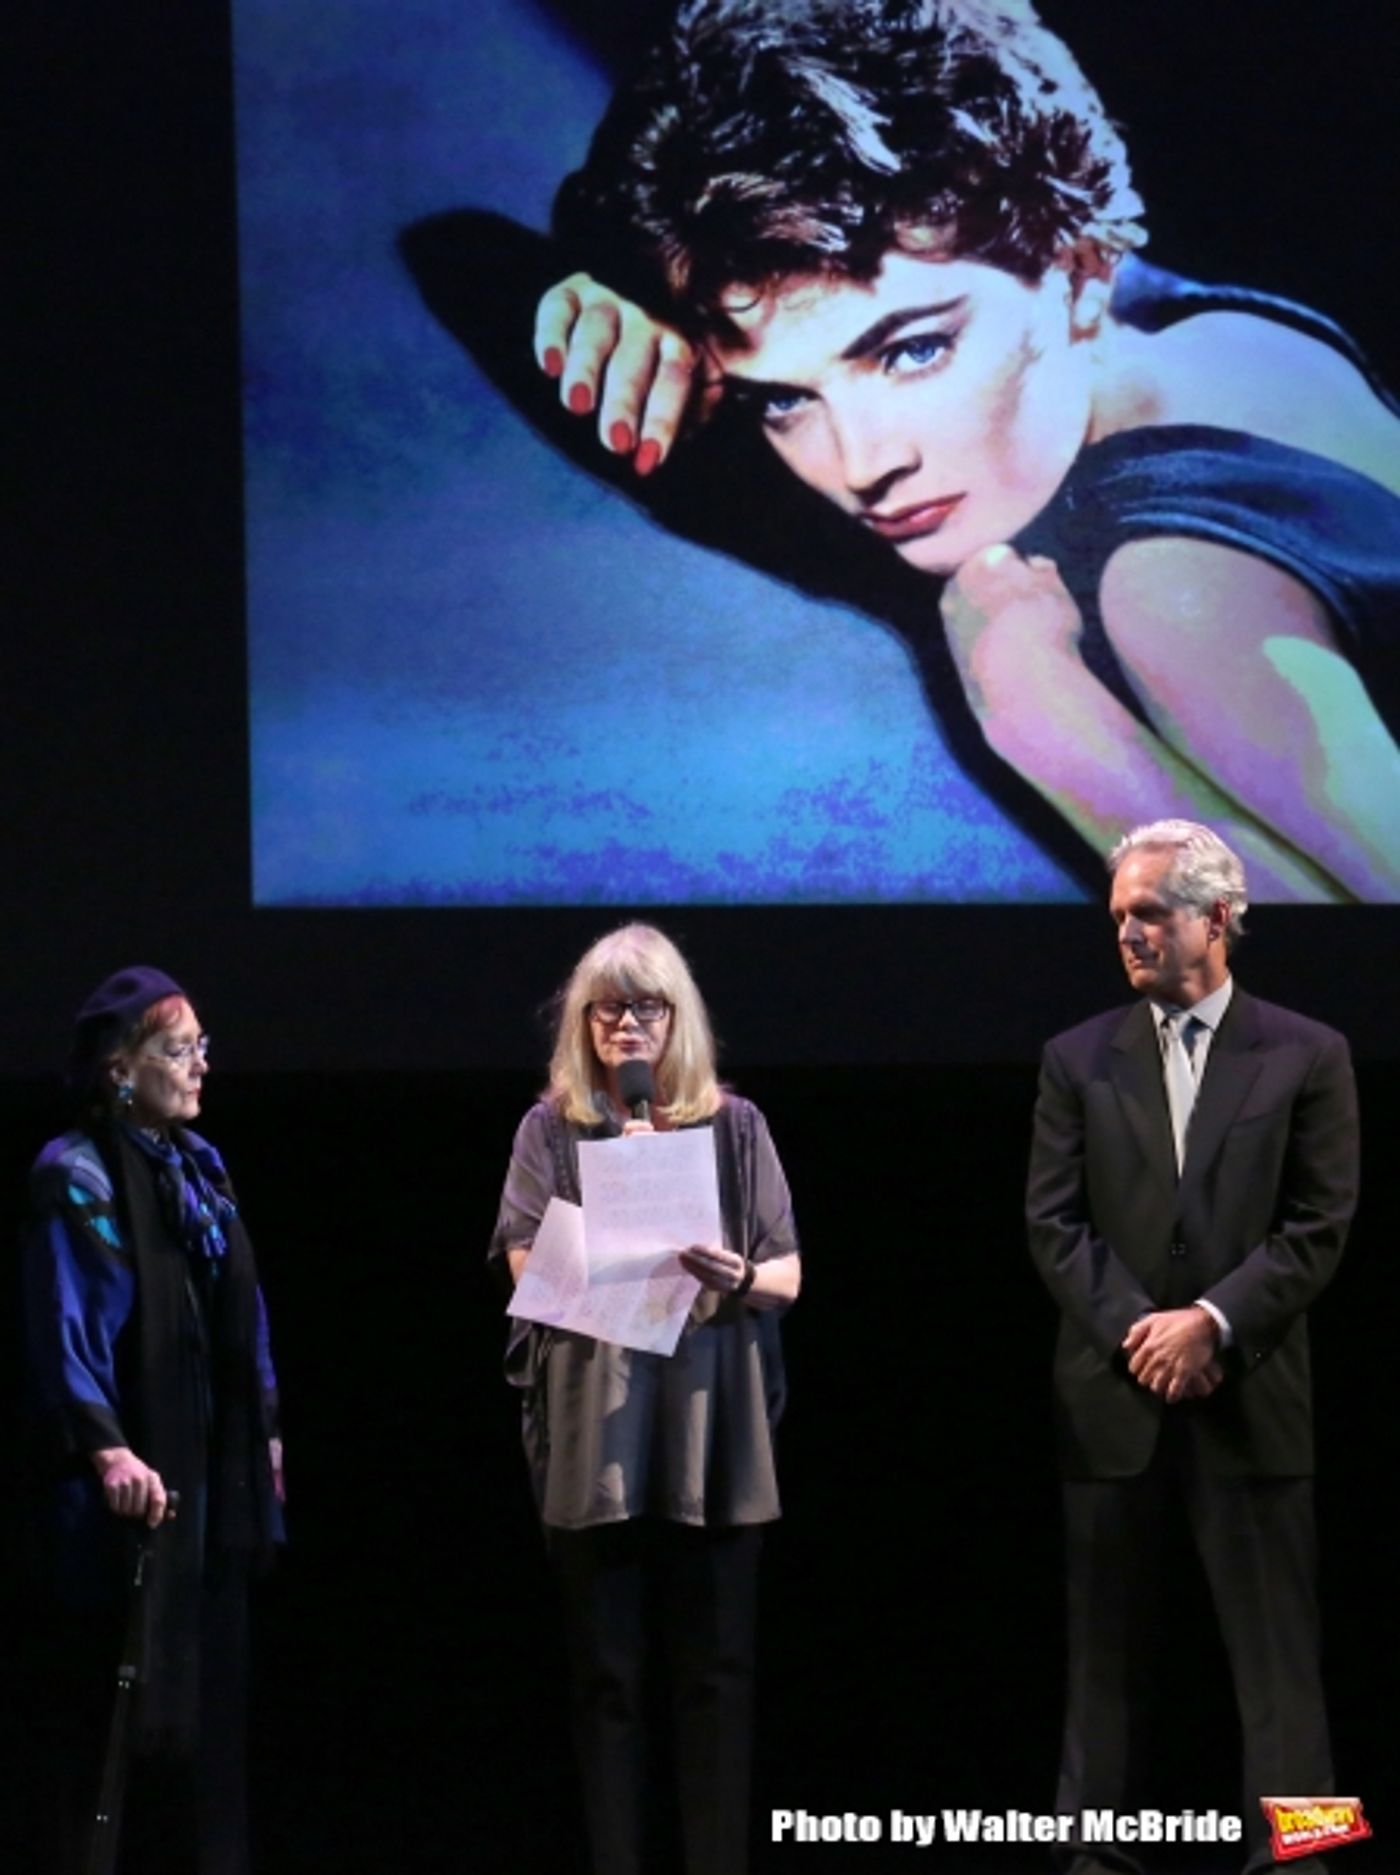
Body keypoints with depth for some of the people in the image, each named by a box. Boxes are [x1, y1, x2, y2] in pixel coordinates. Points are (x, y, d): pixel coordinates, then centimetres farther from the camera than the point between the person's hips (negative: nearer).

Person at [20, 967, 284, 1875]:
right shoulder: (78, 1177, -10)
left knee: (211, 1679, 9)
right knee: (108, 1688, -4)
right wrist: (106, 1450, -28)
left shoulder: (197, 1164, 13)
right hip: (134, 1477, -7)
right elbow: (66, 1325, -18)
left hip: (214, 1468, 7)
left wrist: (265, 1428, 15)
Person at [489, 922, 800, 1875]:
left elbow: (788, 1277, 6)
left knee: (716, 1669, 0)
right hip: (595, 1428, 0)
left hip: (713, 1425, 0)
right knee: (609, 1671, 2)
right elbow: (530, 1268, -1)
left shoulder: (732, 1124, 8)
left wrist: (739, 1278, -16)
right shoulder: (553, 1128, 7)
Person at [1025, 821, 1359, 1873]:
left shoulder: (1305, 1057, 3)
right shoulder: (1079, 1061, 9)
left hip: (1251, 1394, -2)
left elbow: (1320, 1225, -3)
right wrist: (1138, 1330, -11)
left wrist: (1212, 1322, -13)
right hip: (1112, 1394, 2)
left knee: (1275, 1645, -2)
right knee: (1107, 1646, 5)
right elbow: (1055, 1223, 3)